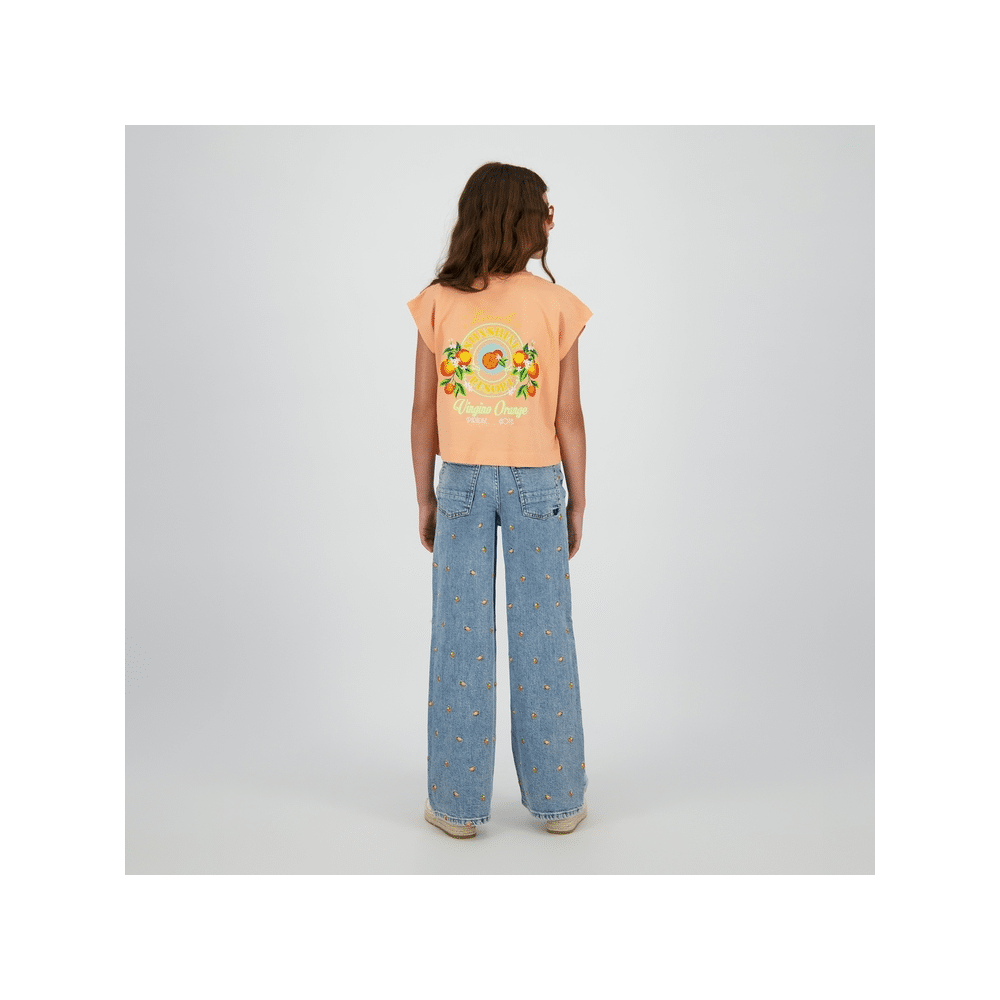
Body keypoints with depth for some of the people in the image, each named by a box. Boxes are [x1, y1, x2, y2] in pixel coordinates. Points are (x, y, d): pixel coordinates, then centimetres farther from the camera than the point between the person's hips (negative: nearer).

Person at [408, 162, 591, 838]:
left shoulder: (439, 302, -1)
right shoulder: (557, 305, -5)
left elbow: (424, 411, 0)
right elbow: (569, 416, -4)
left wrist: (426, 498, 9)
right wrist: (577, 503, 6)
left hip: (462, 480, 1)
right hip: (535, 482, -1)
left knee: (462, 641, 8)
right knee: (543, 640, 9)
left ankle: (458, 805, 19)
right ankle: (558, 799, 23)